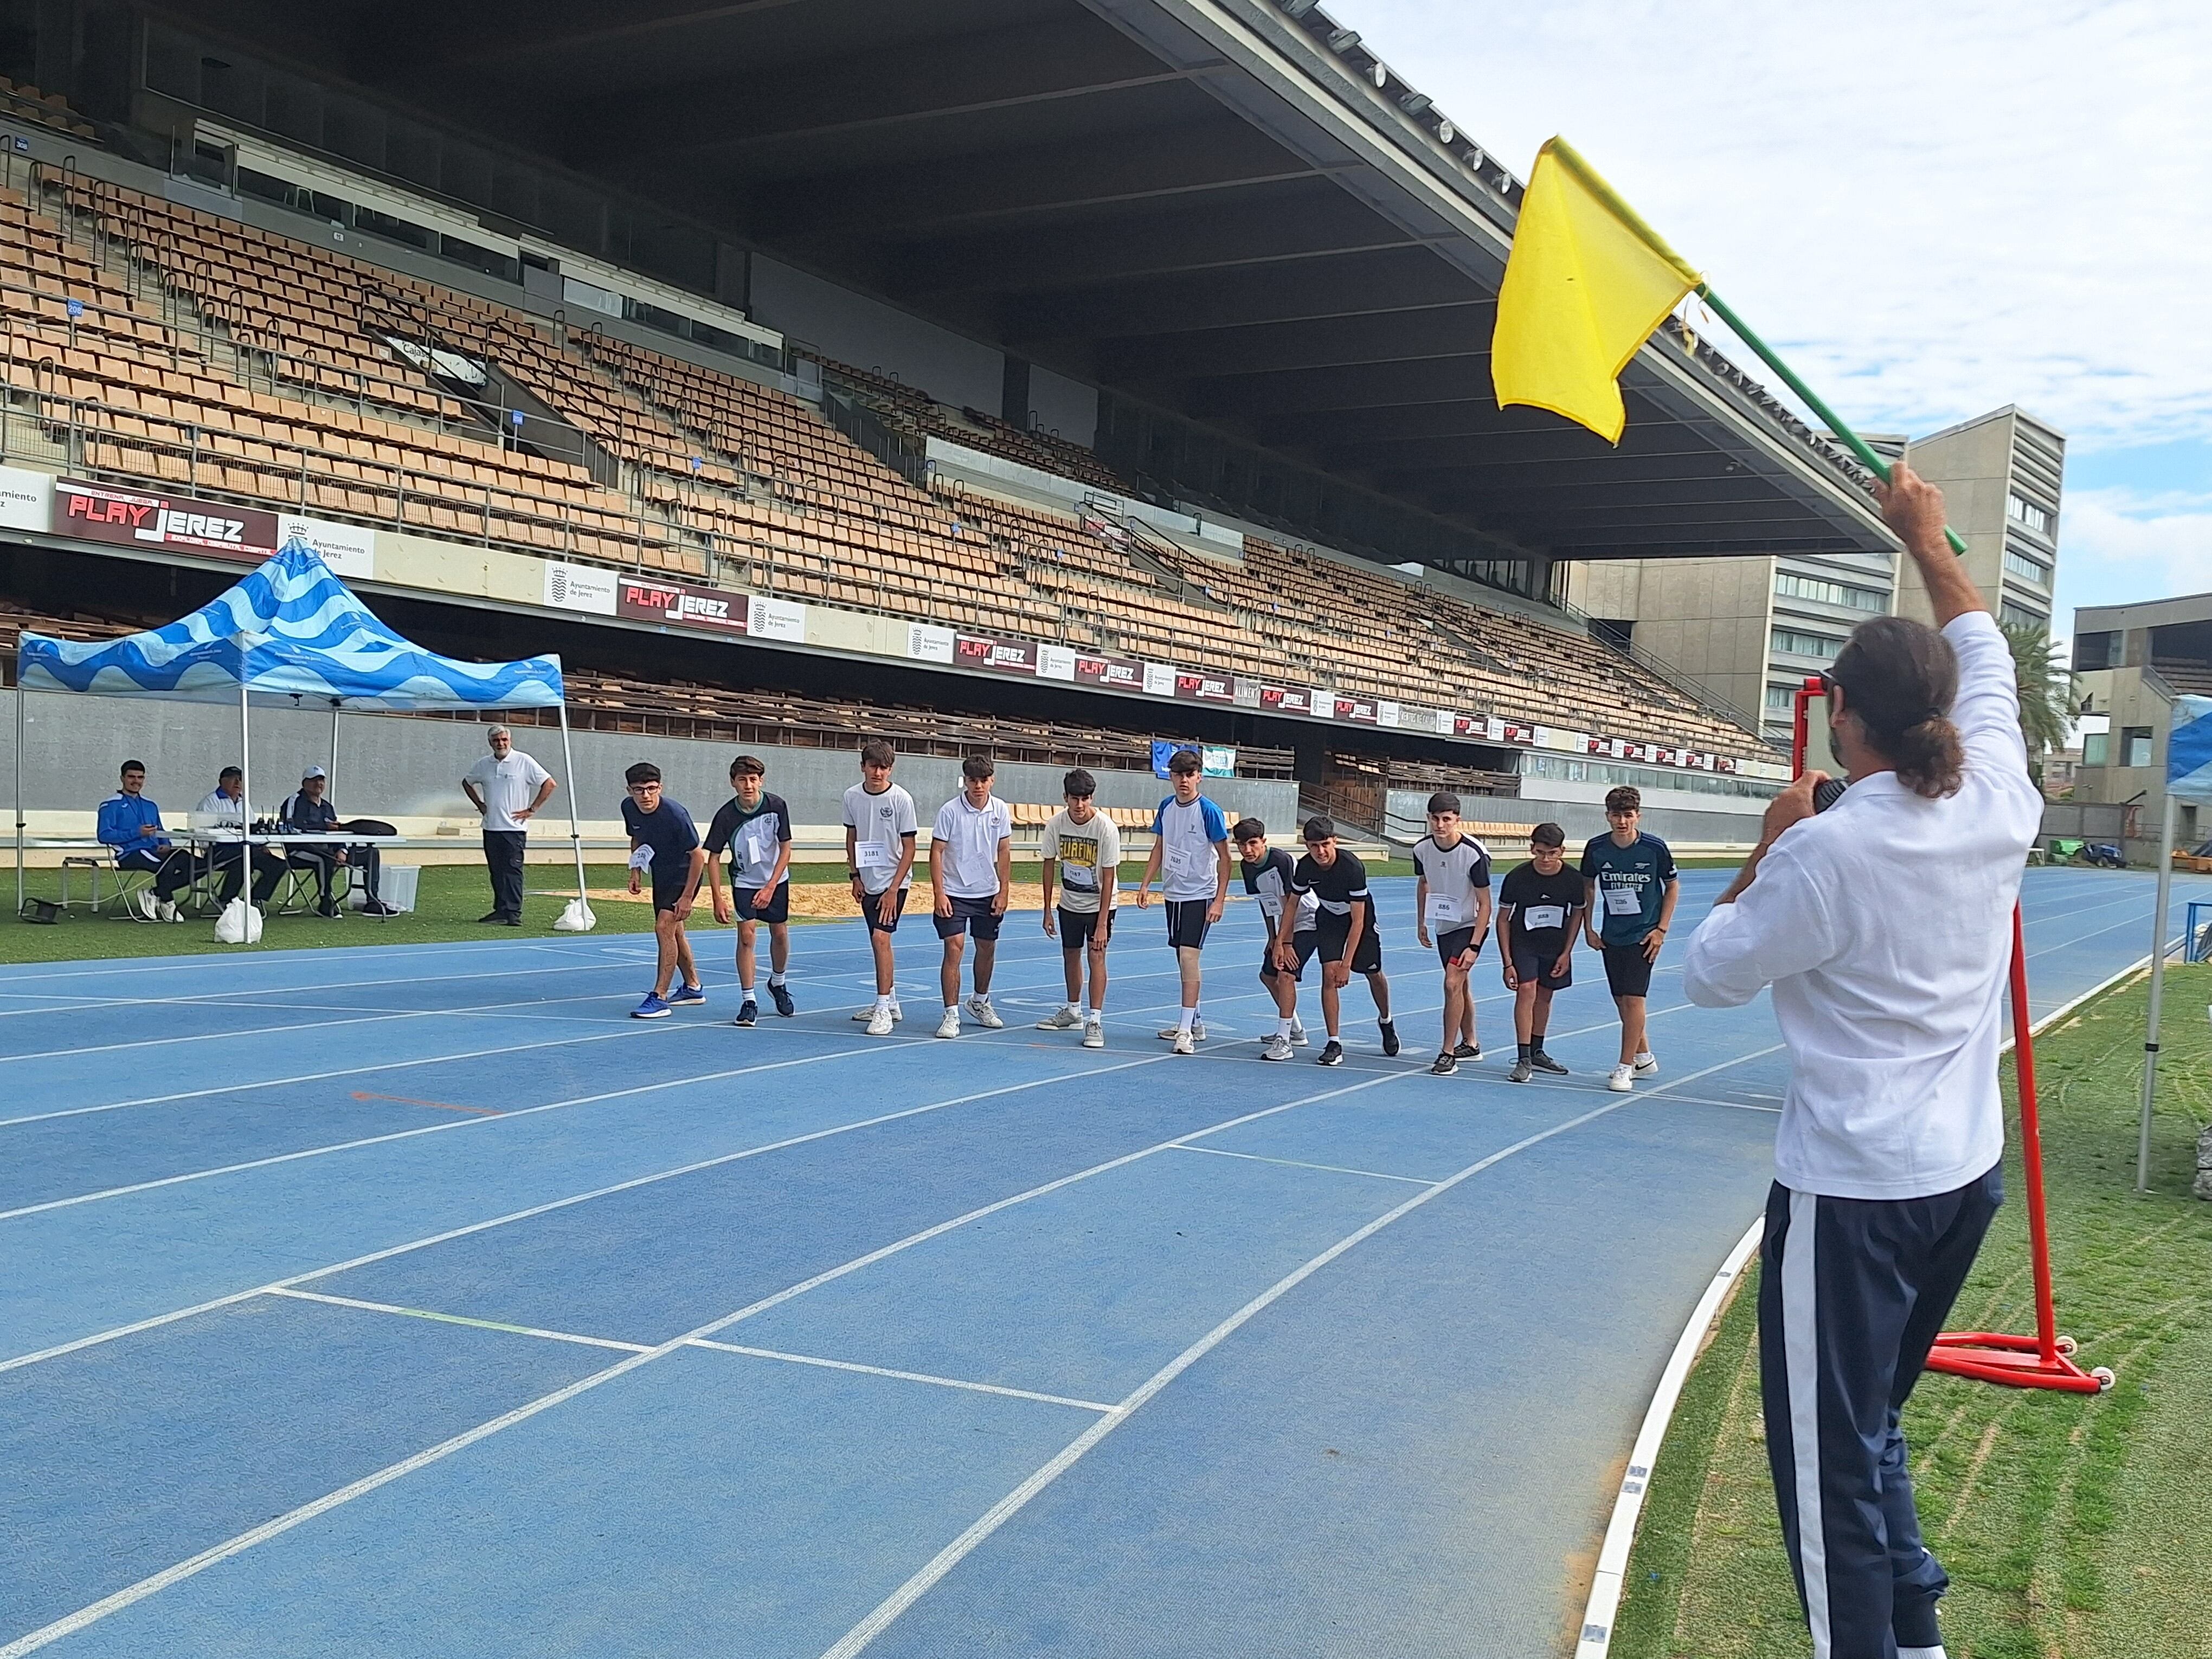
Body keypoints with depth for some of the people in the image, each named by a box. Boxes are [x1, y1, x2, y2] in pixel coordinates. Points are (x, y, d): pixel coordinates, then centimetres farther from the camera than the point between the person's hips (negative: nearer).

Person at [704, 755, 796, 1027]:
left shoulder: (777, 806, -19)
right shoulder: (726, 815, -21)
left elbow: (785, 849, -12)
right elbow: (713, 857, -12)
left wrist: (770, 887, -18)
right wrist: (718, 899, -17)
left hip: (776, 881, 2)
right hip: (744, 882, -1)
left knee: (780, 933, 9)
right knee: (746, 936, -13)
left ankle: (778, 984, 36)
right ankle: (748, 1001, -6)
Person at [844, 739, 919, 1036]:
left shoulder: (901, 799, -14)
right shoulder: (852, 796, -1)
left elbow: (909, 848, -11)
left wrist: (894, 889, -15)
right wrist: (855, 876, 6)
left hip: (894, 881, -5)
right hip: (867, 881, 6)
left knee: (880, 938, -17)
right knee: (879, 941, 13)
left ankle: (883, 1009, -14)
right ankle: (890, 1002, 27)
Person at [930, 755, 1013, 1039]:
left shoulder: (1000, 810, -2)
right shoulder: (949, 811, -12)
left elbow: (1004, 852, 5)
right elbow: (936, 852, -9)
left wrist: (1004, 891, 0)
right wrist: (939, 893, -14)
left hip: (988, 893, 4)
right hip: (954, 894, -4)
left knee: (987, 948, 13)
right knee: (954, 949, -11)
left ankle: (980, 1002, 35)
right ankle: (951, 1015, -7)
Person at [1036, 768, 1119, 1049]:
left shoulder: (1106, 828, -24)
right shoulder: (1056, 824, -14)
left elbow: (1109, 877, -22)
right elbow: (1048, 865, -1)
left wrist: (1102, 924, -23)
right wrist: (1048, 910, -2)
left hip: (1100, 903, -4)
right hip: (1069, 902, 4)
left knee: (1096, 955, -14)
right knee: (1071, 955, 14)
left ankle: (1095, 1021, -13)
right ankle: (1072, 1012, 32)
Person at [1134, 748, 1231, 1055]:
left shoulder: (1209, 811, -13)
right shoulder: (1166, 807, 5)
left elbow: (1224, 858, -10)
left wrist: (1219, 901, -15)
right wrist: (1146, 885, 6)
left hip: (1200, 895, -7)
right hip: (1172, 892, 7)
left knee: (1189, 956, -15)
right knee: (1182, 958, 13)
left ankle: (1186, 1030, -14)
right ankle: (1194, 1022, 25)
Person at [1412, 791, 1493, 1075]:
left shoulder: (1474, 853, -26)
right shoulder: (1422, 849, -10)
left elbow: (1485, 904, -19)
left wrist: (1474, 947, -23)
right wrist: (1421, 922, 11)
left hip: (1471, 926, -6)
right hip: (1443, 926, 6)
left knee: (1453, 983, -18)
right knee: (1459, 985, 17)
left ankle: (1448, 1053, -10)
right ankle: (1470, 1044, 34)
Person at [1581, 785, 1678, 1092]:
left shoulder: (1655, 848, -12)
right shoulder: (1596, 848, -6)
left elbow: (1672, 887, 2)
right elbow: (1588, 887, 10)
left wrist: (1661, 930, -4)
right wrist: (1588, 929, 6)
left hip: (1643, 936, -4)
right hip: (1611, 936, 4)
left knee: (1634, 998, -11)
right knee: (1621, 1000, 10)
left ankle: (1625, 1067, -4)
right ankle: (1644, 1057, 28)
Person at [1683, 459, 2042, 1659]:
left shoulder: (1824, 853, -20)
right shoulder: (1999, 803, -2)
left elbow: (1709, 974, -6)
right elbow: (1985, 660, 18)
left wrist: (1767, 853, 3)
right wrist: (1929, 545, 28)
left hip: (1852, 1192, -7)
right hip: (1967, 1172, 8)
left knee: (1832, 1455, 3)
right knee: (1871, 1423, 22)